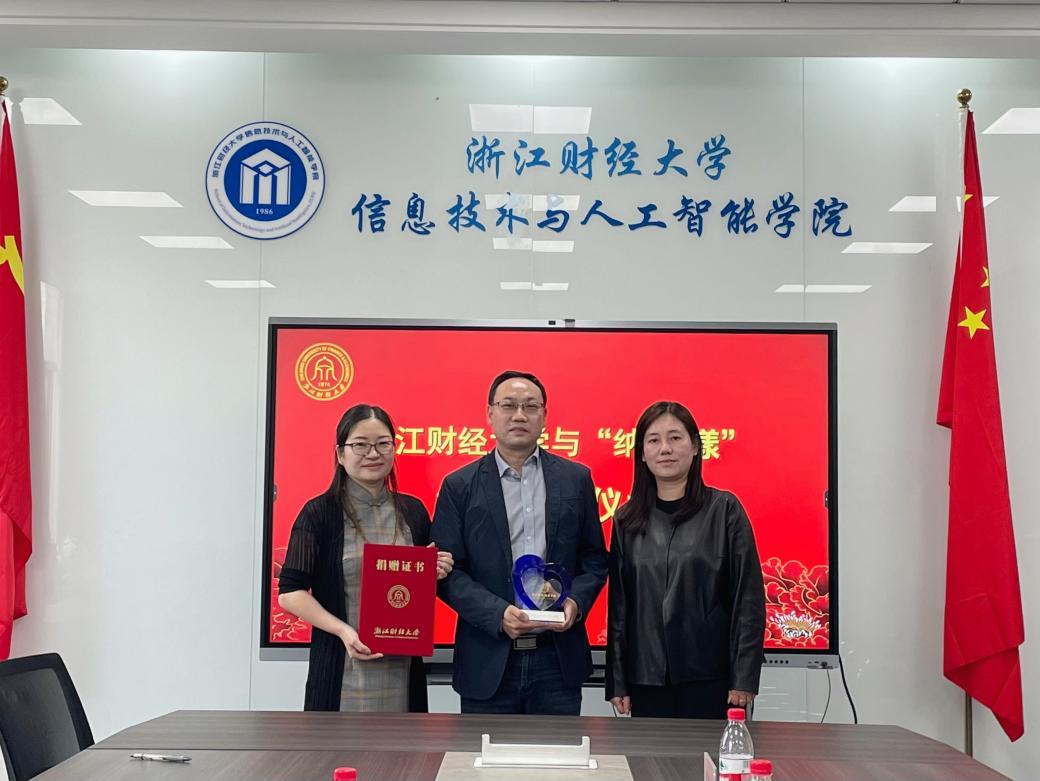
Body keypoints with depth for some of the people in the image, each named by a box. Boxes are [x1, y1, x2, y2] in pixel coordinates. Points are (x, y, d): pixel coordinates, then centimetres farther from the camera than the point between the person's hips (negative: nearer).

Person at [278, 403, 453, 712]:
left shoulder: (413, 511, 10)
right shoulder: (319, 513, -3)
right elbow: (290, 592, -6)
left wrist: (435, 573, -2)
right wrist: (343, 630, -18)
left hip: (402, 665, 4)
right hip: (342, 669, -3)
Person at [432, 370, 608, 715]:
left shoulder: (576, 479, 7)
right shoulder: (460, 486, 2)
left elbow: (594, 559, 10)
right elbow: (448, 571, -2)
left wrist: (576, 602, -9)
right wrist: (498, 614, -16)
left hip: (558, 661, 1)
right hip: (488, 663, -1)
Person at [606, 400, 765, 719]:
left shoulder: (725, 509, -2)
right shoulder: (626, 520, 7)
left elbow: (748, 597, -4)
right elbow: (618, 605, 9)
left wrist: (744, 679, -8)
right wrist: (616, 682, 5)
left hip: (710, 679, -2)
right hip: (646, 678, 3)